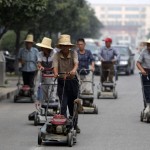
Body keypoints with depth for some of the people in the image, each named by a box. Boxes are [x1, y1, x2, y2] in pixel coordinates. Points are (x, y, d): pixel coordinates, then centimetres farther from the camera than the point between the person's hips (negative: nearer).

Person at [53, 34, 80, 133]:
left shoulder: (73, 53, -5)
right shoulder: (57, 55, -6)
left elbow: (76, 63, -22)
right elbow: (55, 66, -19)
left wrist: (74, 70, -44)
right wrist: (56, 73, -41)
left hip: (73, 81, 1)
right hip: (62, 82, -1)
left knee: (73, 104, 13)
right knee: (63, 105, -10)